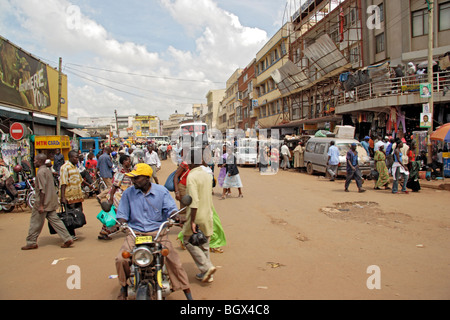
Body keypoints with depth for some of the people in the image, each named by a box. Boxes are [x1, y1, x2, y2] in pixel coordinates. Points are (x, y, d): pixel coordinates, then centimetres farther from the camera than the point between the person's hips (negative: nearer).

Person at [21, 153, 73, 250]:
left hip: (43, 202, -9)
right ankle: (67, 239, 3)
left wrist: (41, 205, -20)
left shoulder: (40, 172, -15)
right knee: (54, 220, 8)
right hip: (51, 202, 9)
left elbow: (42, 190, -20)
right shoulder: (48, 170, 13)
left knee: (36, 223, 6)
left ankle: (31, 243, 19)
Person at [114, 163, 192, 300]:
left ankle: (187, 293, 3)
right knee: (121, 259, -19)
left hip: (158, 232, -1)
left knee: (173, 259, -13)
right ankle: (124, 286, 11)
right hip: (135, 232, 1)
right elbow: (122, 214, 7)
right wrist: (121, 225, -14)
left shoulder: (161, 191, 2)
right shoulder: (128, 193, 6)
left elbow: (171, 209, -1)